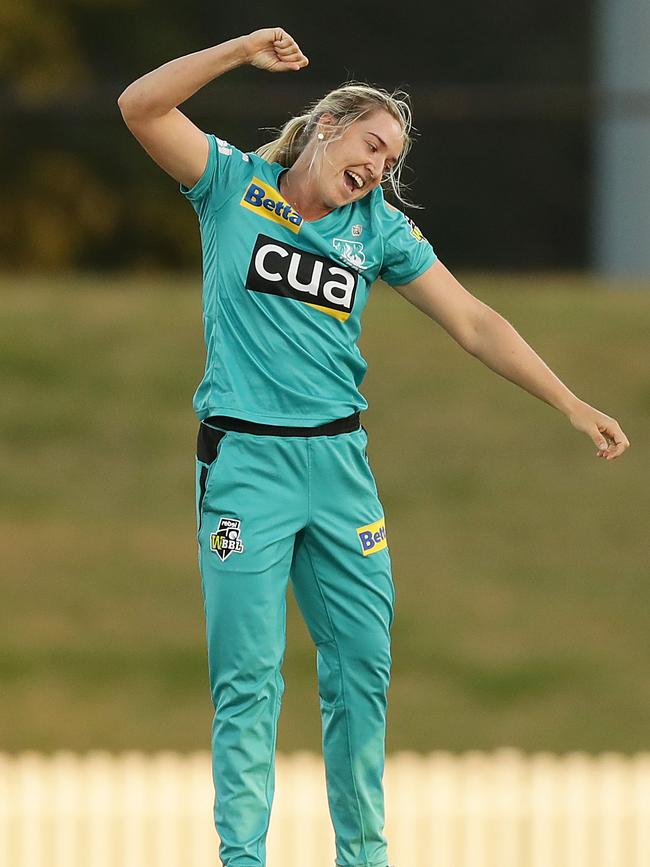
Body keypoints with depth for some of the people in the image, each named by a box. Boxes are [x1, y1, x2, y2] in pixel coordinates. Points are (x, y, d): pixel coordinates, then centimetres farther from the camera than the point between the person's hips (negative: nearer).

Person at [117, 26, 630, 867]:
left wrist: (572, 406, 5)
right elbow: (141, 106, -11)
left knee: (361, 665, 5)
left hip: (338, 459, 4)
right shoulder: (235, 183, 1)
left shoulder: (379, 227, 10)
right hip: (245, 458, -4)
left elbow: (473, 322, 9)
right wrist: (242, 51, -18)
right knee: (250, 678, -6)